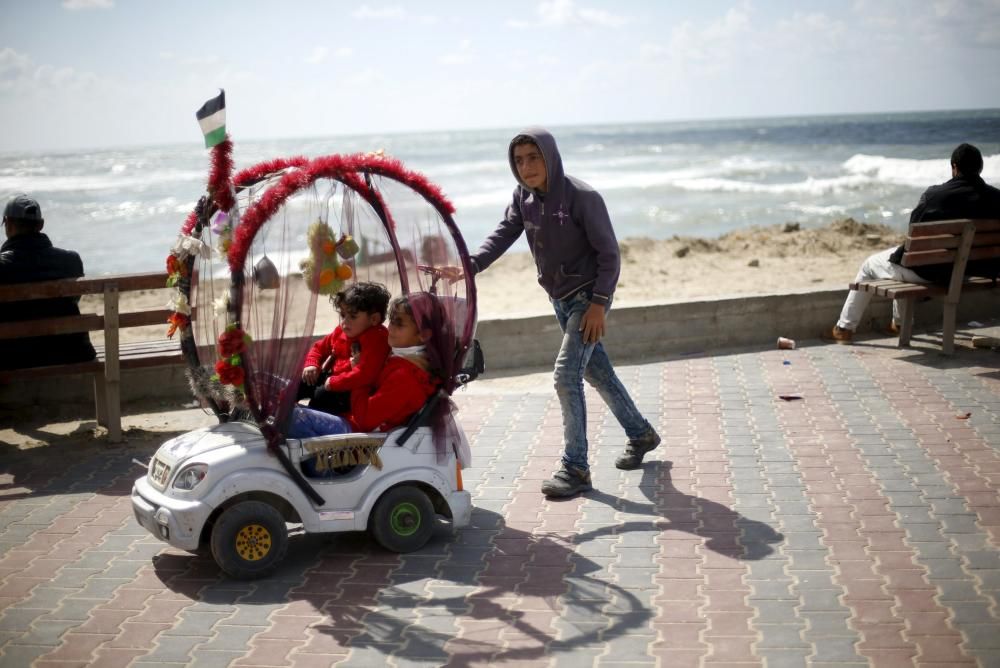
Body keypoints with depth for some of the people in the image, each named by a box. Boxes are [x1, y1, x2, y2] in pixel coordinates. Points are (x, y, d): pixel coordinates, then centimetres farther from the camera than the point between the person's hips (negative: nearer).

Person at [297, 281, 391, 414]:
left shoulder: (376, 340, -25)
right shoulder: (341, 332, 3)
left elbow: (364, 374, -35)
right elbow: (320, 347, 21)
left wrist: (333, 383, -29)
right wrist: (311, 365, 0)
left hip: (354, 391, -9)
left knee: (322, 395, -31)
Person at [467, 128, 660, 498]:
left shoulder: (582, 197, -19)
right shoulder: (523, 198, 1)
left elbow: (609, 252, -17)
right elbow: (502, 235, -8)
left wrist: (599, 303, -22)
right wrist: (471, 265, -24)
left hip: (588, 297, -8)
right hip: (560, 299, 8)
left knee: (566, 374, -15)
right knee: (597, 372, 18)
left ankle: (576, 468, -6)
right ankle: (641, 434, 38)